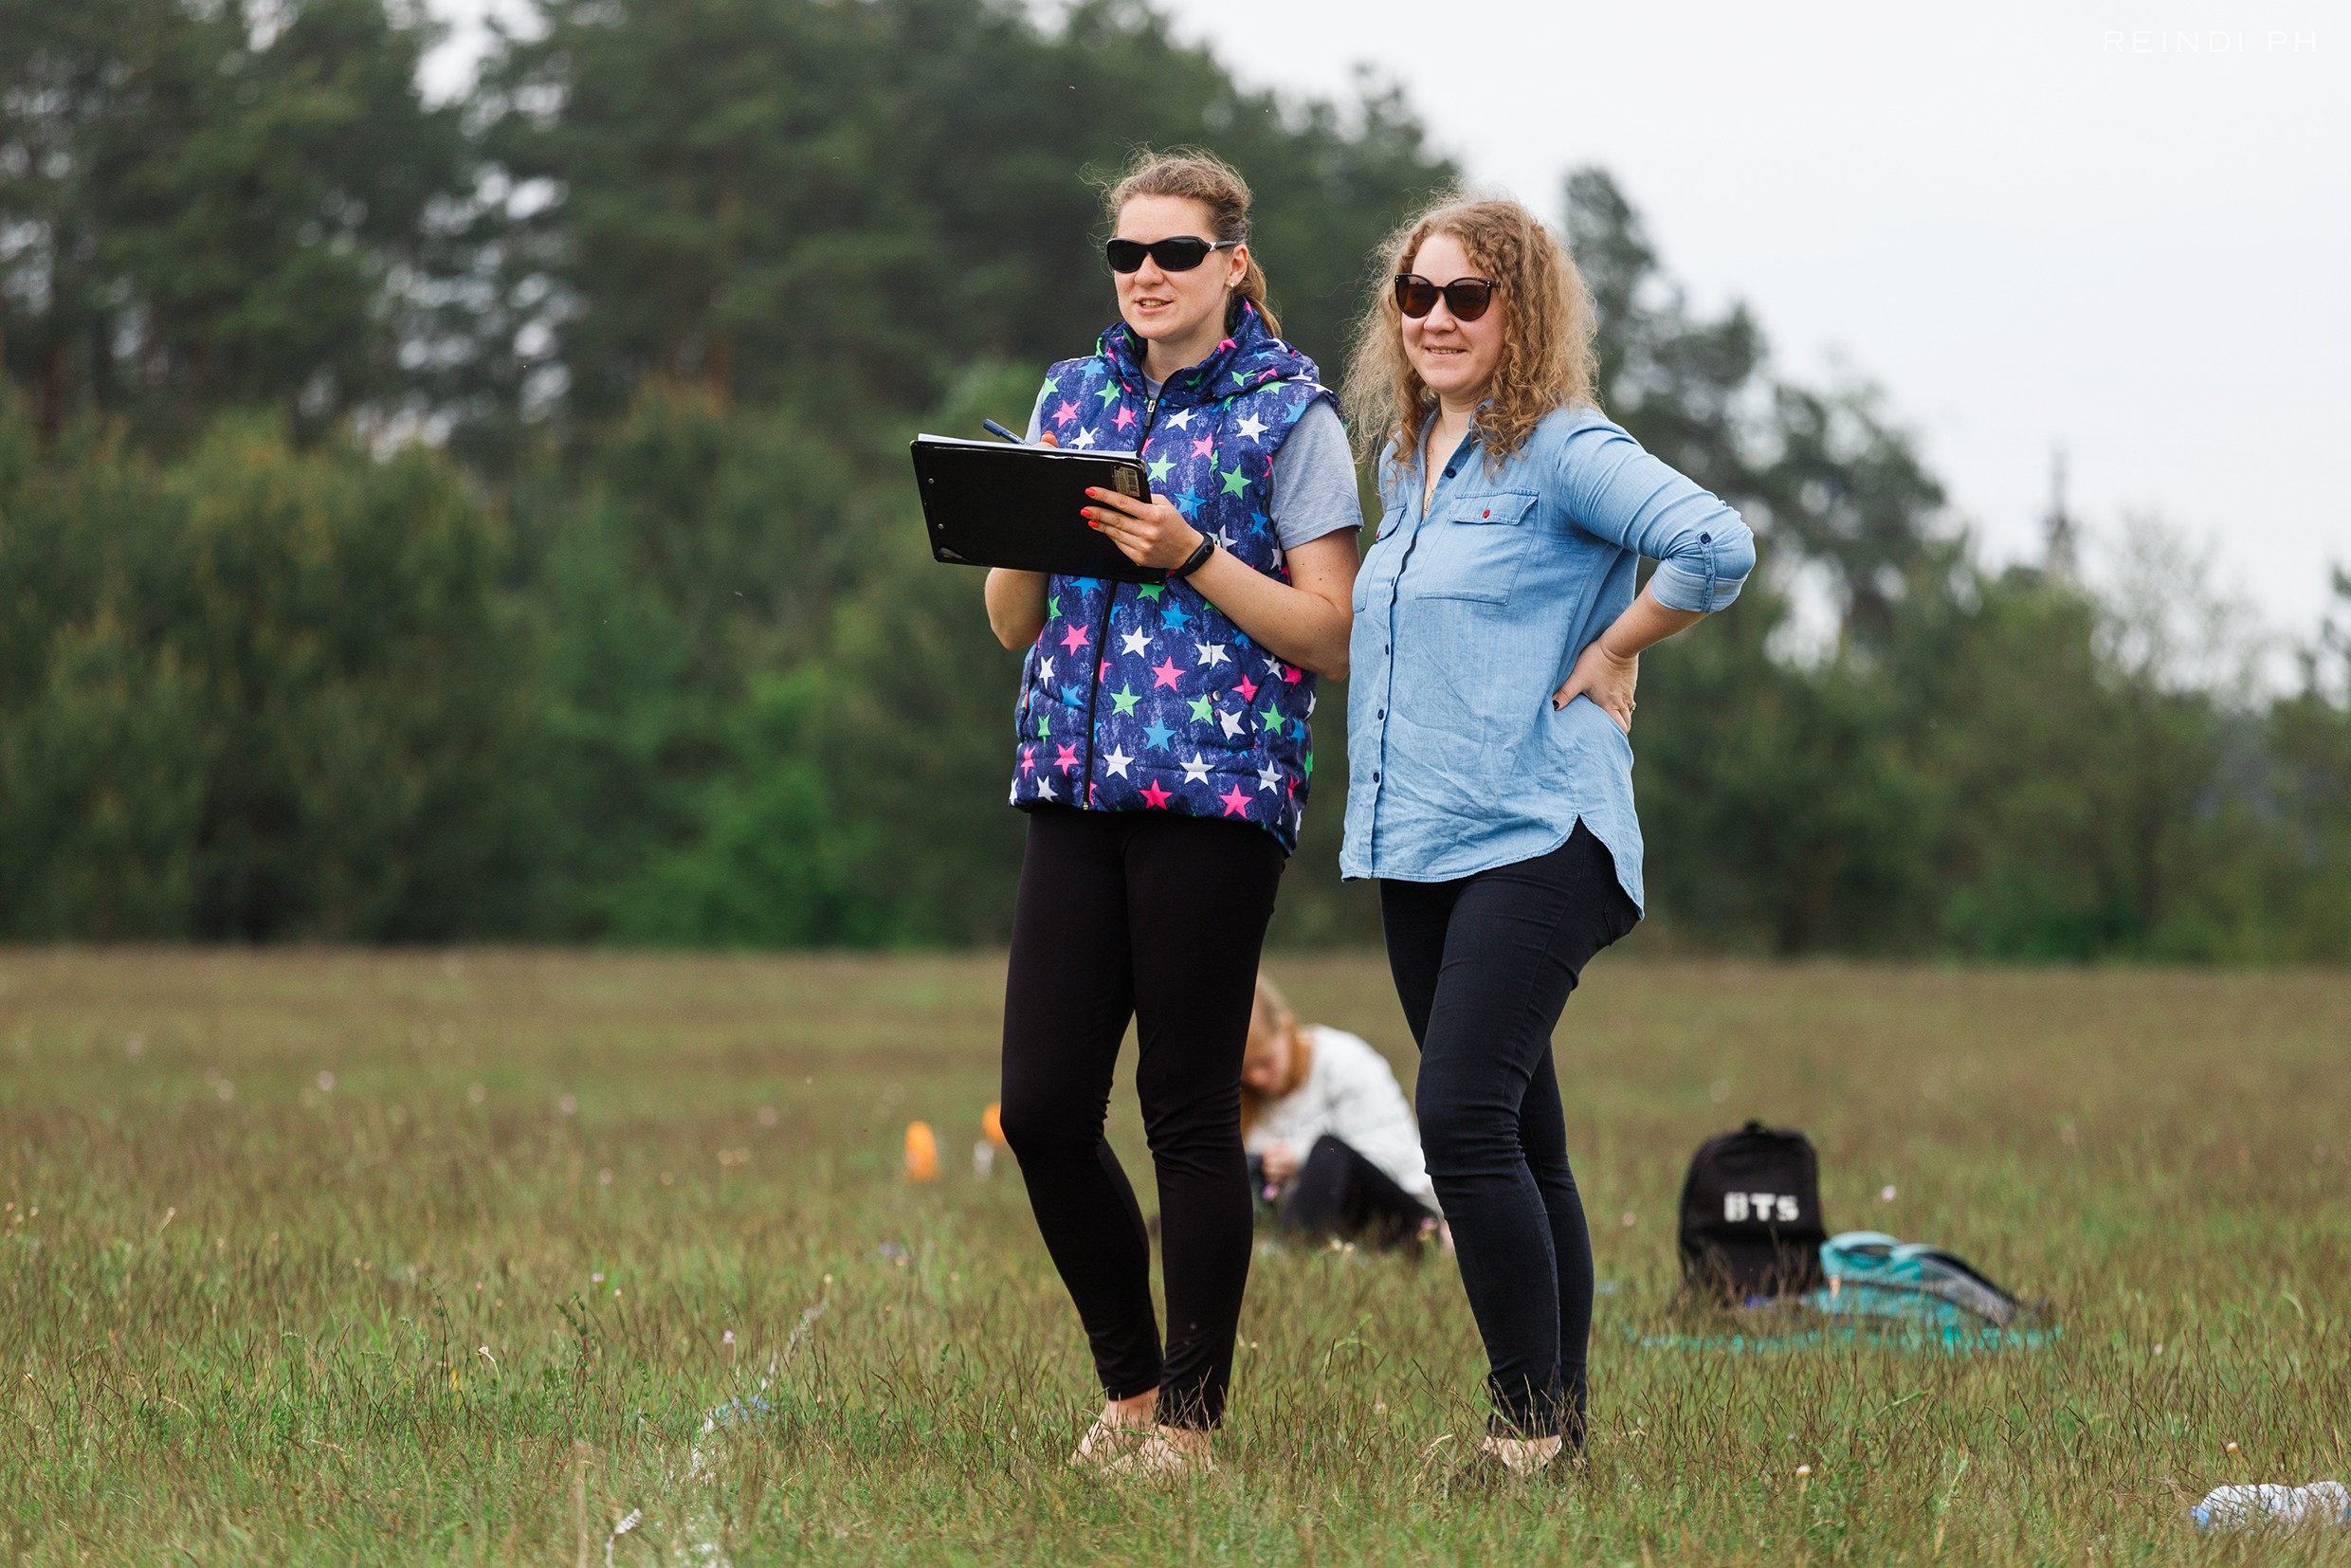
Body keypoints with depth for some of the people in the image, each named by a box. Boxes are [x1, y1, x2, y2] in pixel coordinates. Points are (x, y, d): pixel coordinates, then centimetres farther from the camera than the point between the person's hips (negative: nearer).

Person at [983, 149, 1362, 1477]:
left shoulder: (1288, 413, 0)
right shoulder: (1076, 395, 15)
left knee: (1191, 1112, -3)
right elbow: (1014, 625, 16)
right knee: (1042, 1107, 0)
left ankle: (1192, 1418, 6)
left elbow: (1331, 636, -5)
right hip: (1079, 782, 5)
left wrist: (1192, 554, -15)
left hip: (1219, 784, -5)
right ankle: (1129, 1385, 17)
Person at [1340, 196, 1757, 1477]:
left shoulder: (1564, 452, -8)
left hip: (1534, 839, -8)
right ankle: (1558, 1423, 14)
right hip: (1414, 844, 8)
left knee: (1465, 1117, -18)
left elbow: (1715, 546, -21)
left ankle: (1534, 1421, -12)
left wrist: (1609, 655, -12)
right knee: (1517, 1141, 10)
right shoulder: (1402, 462, 17)